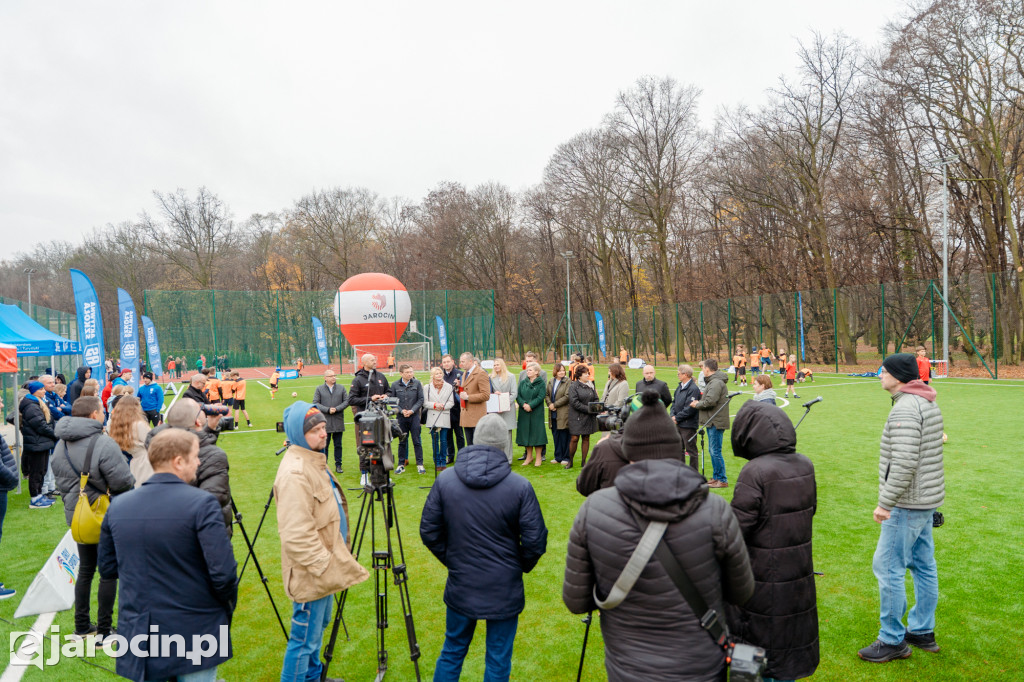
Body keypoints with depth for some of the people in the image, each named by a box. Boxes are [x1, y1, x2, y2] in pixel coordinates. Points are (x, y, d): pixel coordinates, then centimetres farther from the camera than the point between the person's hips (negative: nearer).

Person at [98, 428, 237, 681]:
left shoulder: (117, 506, 0)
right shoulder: (201, 503, -18)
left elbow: (107, 569, 10)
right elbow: (223, 573, -20)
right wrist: (227, 604, -1)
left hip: (138, 636, 5)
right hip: (194, 636, -4)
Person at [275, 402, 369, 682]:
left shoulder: (314, 459, 7)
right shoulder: (294, 472, -26)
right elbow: (296, 535, -29)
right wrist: (324, 567, -24)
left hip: (324, 564, 10)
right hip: (311, 573, -10)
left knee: (319, 625, 26)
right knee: (305, 638, 3)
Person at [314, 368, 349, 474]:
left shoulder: (341, 388, 9)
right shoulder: (319, 389, 4)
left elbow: (346, 401, 4)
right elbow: (315, 403, -2)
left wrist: (336, 409, -10)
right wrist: (328, 410, -13)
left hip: (338, 422, 2)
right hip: (325, 422, -2)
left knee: (338, 445, 7)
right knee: (324, 445, 2)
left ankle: (338, 465, 15)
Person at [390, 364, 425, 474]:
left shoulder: (417, 383, 0)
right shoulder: (395, 385, 1)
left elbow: (421, 399, 1)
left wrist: (412, 410, -9)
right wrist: (401, 410, -9)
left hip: (414, 416, 0)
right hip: (401, 417, 1)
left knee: (417, 441, 2)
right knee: (402, 441, 8)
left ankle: (420, 464, 9)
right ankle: (401, 464, 17)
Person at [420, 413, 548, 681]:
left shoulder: (445, 480, -9)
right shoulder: (520, 486, -17)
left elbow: (429, 532, -2)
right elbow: (536, 541, -13)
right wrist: (520, 566, 6)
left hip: (460, 587, 3)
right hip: (505, 592, -2)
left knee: (452, 652, 22)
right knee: (498, 660, 14)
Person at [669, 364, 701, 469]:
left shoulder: (693, 389, -16)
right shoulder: (679, 387, 11)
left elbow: (689, 409, -20)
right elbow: (674, 402, 14)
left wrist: (677, 418, -14)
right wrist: (673, 415, -2)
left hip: (688, 425, -9)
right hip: (678, 424, 9)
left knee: (691, 450, 1)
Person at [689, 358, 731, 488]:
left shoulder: (716, 383, -17)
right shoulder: (712, 381, 17)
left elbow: (710, 401, -24)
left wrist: (697, 404, -9)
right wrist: (699, 401, 2)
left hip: (716, 422, -11)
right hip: (713, 422, 11)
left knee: (715, 451, -6)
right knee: (712, 450, 16)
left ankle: (722, 480, 1)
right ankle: (716, 477, 25)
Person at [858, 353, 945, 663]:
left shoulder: (905, 409, -21)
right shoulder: (929, 404, 11)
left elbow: (904, 463, -28)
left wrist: (885, 503, -22)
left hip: (906, 505, -10)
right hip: (926, 500, 10)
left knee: (888, 568, -2)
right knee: (923, 566, 17)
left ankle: (892, 640, 8)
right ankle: (923, 632, 29)